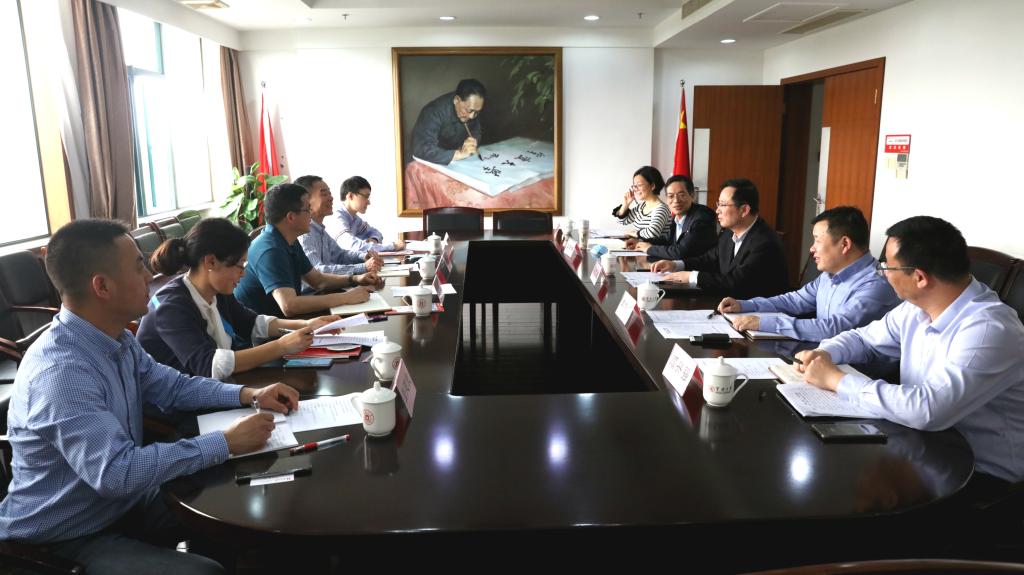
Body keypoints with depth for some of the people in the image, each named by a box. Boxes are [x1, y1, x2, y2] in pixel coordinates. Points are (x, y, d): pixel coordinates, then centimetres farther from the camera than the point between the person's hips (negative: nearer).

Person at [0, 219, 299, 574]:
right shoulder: (60, 372, -31)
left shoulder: (116, 339, -2)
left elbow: (171, 386, 12)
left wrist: (249, 395, -2)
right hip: (67, 538, -8)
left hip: (126, 503, 8)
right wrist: (226, 443, -30)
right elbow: (117, 472, -36)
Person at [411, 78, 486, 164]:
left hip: (458, 164, 4)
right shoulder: (434, 112, -29)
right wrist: (459, 154, -44)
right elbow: (422, 150, -39)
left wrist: (471, 145, -21)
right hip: (435, 163, -4)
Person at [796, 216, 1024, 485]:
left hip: (983, 474, -7)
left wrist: (836, 380, -26)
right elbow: (862, 338, 16)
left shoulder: (989, 330, -26)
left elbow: (927, 410, -37)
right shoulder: (917, 307, 0)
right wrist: (824, 354, -6)